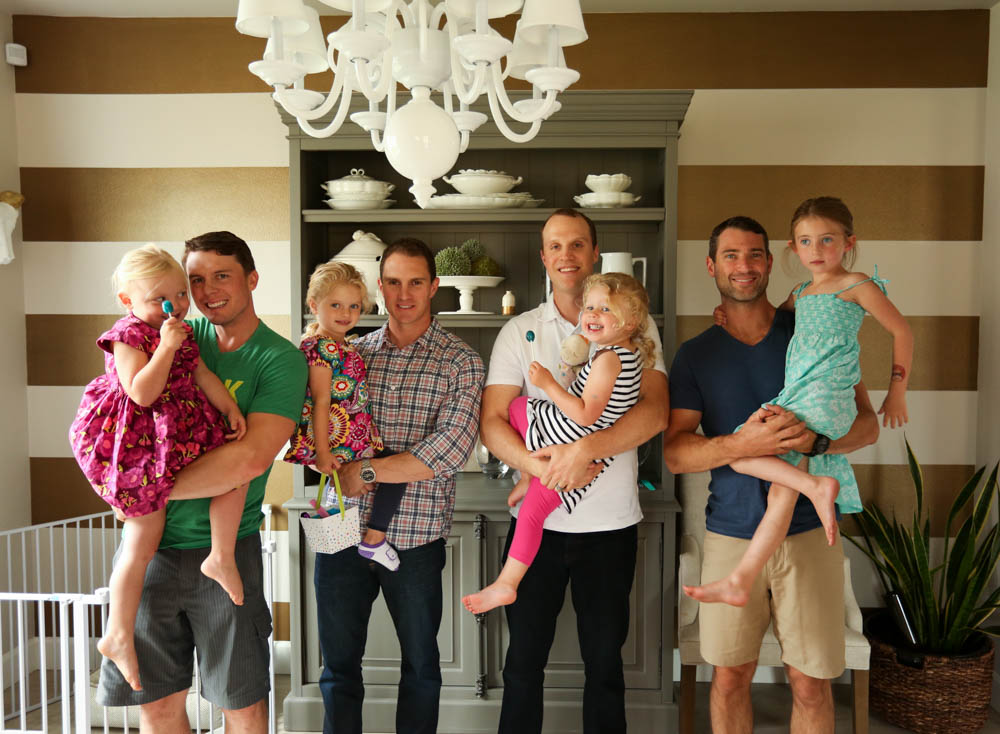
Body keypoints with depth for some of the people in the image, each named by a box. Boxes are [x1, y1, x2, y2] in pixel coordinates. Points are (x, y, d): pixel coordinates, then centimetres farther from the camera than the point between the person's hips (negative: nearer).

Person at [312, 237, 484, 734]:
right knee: (339, 664, 14)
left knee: (420, 664, 15)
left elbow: (450, 450, -17)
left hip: (415, 536, -2)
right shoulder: (352, 351, 7)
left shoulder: (460, 362, -4)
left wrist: (367, 471, -17)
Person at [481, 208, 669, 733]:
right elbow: (491, 423, -4)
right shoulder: (519, 331, 4)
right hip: (535, 518, 1)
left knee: (605, 659, 14)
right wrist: (538, 464, -21)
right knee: (524, 657, 13)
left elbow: (655, 412, -12)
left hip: (611, 521, -1)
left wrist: (583, 448, -24)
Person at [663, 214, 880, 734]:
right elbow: (674, 453, -3)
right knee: (730, 676, 9)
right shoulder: (695, 355, 4)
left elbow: (867, 424, 2)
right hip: (730, 535, 1)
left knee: (811, 683, 6)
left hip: (808, 532, 0)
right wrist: (742, 444, -22)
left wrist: (814, 438, -19)